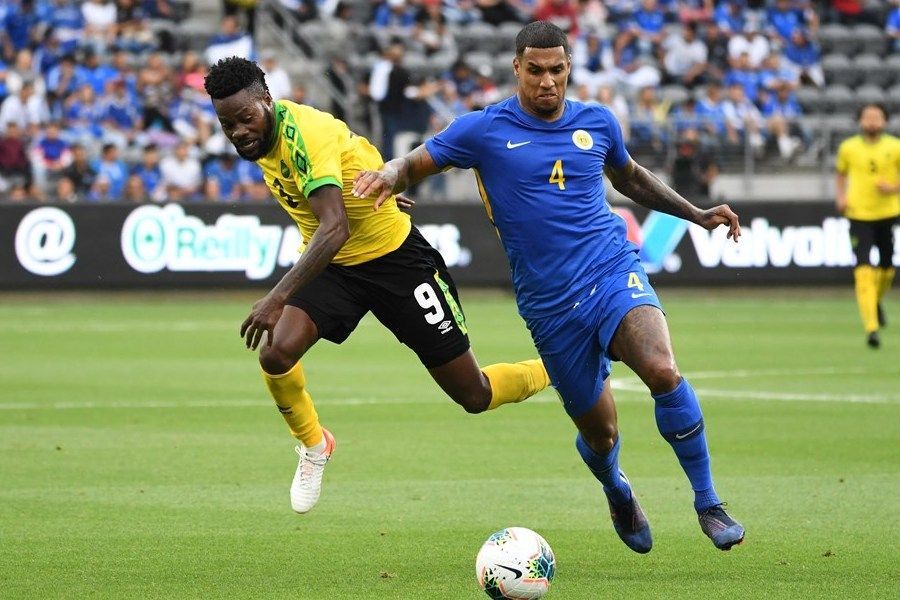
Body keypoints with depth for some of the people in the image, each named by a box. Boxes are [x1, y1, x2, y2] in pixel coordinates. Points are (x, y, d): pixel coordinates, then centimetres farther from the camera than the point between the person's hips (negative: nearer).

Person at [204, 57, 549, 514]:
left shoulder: (305, 134, -31)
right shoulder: (263, 136, -5)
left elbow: (335, 227, -43)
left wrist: (278, 297, -51)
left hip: (396, 258, -6)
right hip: (332, 265, 7)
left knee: (474, 396, -1)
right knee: (275, 353, -20)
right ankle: (314, 446, 9)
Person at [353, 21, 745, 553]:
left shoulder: (597, 123, 8)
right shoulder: (484, 130, -1)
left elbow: (629, 177, 28)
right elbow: (412, 166, 4)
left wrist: (696, 214, 26)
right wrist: (386, 176, -20)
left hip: (613, 270, 1)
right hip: (550, 303, -1)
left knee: (663, 371, -28)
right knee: (599, 434, 5)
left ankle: (709, 504, -14)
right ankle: (618, 493, 43)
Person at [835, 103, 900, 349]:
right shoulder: (848, 148, 2)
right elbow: (841, 172, 20)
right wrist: (841, 196, 5)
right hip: (859, 215, -1)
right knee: (863, 271, -14)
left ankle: (876, 301, 49)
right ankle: (871, 327, -20)